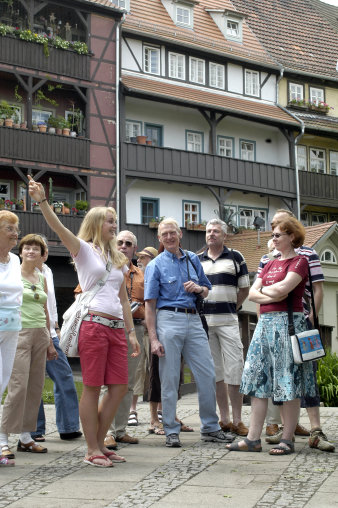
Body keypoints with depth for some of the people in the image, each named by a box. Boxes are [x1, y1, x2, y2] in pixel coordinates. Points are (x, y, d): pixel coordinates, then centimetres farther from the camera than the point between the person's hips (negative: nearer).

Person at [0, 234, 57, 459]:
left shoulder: (42, 278, 15)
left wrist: (50, 342, 20)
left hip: (40, 334, 6)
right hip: (20, 332, -6)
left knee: (36, 386, 5)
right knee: (18, 385, -12)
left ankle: (26, 436, 13)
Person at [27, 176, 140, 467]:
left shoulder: (117, 259, 22)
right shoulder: (84, 249, 3)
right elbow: (58, 228, -14)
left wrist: (131, 332, 16)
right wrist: (42, 201, -29)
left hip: (116, 328, 7)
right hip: (93, 325, -7)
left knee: (119, 386, 4)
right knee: (92, 388, -3)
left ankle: (99, 444, 18)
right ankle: (92, 451, 6)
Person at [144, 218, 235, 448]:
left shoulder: (193, 259, 15)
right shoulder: (156, 265, 3)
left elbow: (207, 291, 24)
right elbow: (150, 305, -1)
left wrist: (198, 288, -1)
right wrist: (153, 338, -9)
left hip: (194, 320, 4)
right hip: (169, 319, -4)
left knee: (208, 374, 3)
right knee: (170, 379, -1)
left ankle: (211, 428, 15)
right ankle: (171, 431, 10)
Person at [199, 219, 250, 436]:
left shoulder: (235, 257, 6)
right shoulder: (197, 260, 12)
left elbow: (244, 289, 8)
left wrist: (231, 308, 3)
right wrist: (200, 311, 5)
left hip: (228, 321, -2)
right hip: (203, 321, 3)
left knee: (234, 369, -5)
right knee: (215, 371, 7)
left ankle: (237, 421, 2)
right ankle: (224, 420, 14)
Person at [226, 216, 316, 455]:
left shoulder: (299, 261, -3)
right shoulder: (270, 264, 19)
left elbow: (282, 288, -18)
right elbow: (252, 294, 11)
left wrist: (264, 289, 1)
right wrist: (271, 295, -7)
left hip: (288, 321, -8)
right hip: (265, 322, 8)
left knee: (289, 381, -3)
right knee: (259, 379, 5)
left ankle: (287, 439, 4)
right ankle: (254, 439, 8)